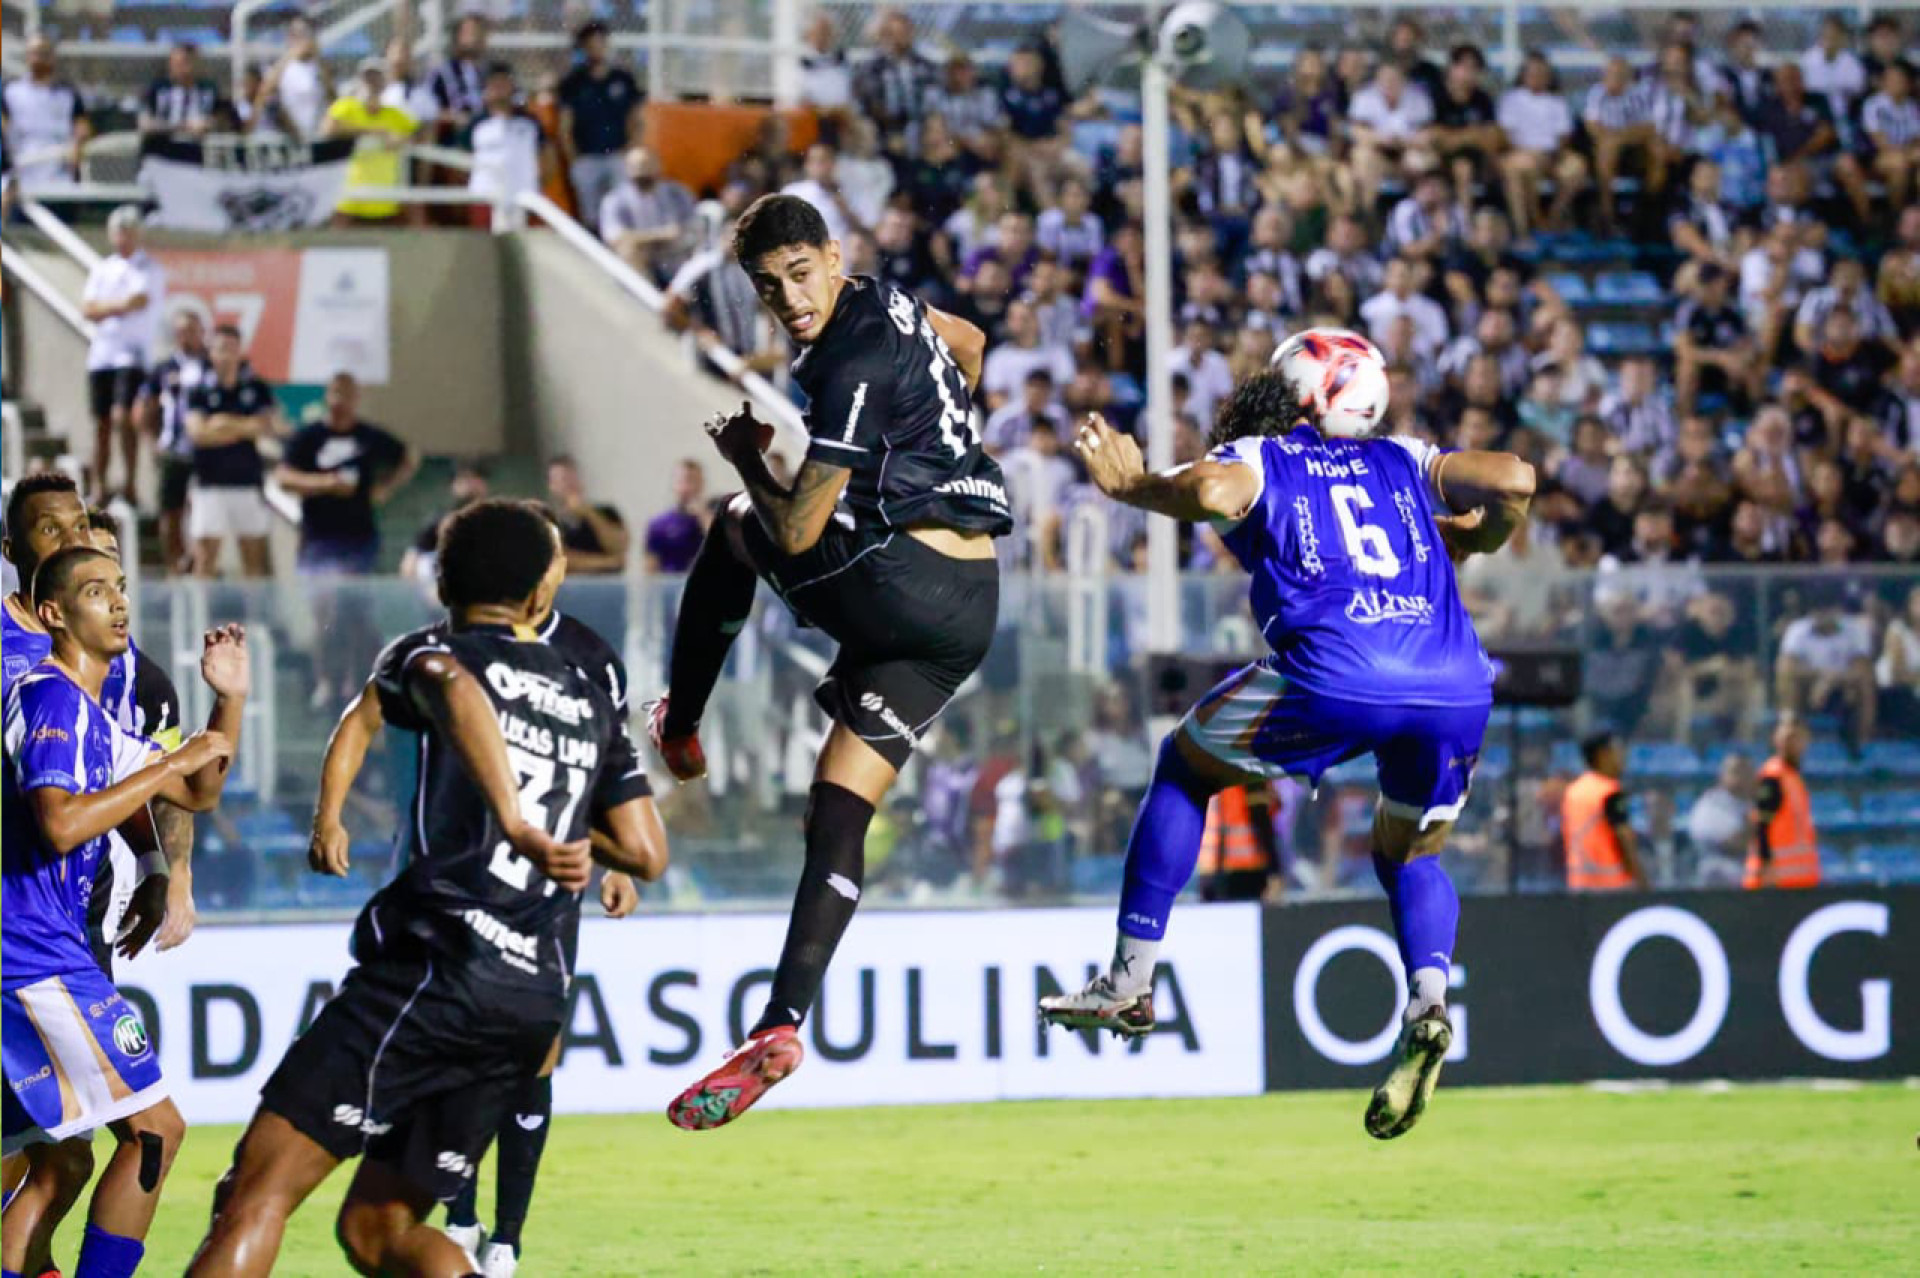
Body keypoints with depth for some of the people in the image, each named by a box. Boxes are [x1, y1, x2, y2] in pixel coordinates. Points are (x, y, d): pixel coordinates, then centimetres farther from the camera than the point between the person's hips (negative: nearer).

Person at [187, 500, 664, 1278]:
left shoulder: (433, 653, 5)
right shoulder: (590, 700, 20)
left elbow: (454, 691, -21)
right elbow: (645, 854, 19)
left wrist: (518, 824, -31)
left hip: (436, 969, -6)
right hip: (536, 997, 7)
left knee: (256, 1193, -12)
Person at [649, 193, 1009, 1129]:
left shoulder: (854, 370, -16)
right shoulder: (886, 305, 11)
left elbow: (798, 531, -14)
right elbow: (969, 346, 36)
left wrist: (747, 459, 4)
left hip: (897, 586, -8)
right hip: (972, 611, 8)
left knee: (736, 528, 22)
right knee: (838, 815, 4)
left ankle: (677, 728, 28)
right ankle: (782, 1027, -5)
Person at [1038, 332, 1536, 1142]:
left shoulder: (1255, 461, 17)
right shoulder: (1406, 464, 28)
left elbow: (1211, 491, -7)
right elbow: (1512, 480, 13)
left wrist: (1131, 488, 11)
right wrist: (1475, 540, 33)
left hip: (1336, 678, -3)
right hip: (1458, 684, 3)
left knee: (1187, 766, 25)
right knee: (1410, 855, 29)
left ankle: (1130, 981, 23)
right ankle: (1427, 1003, -1)